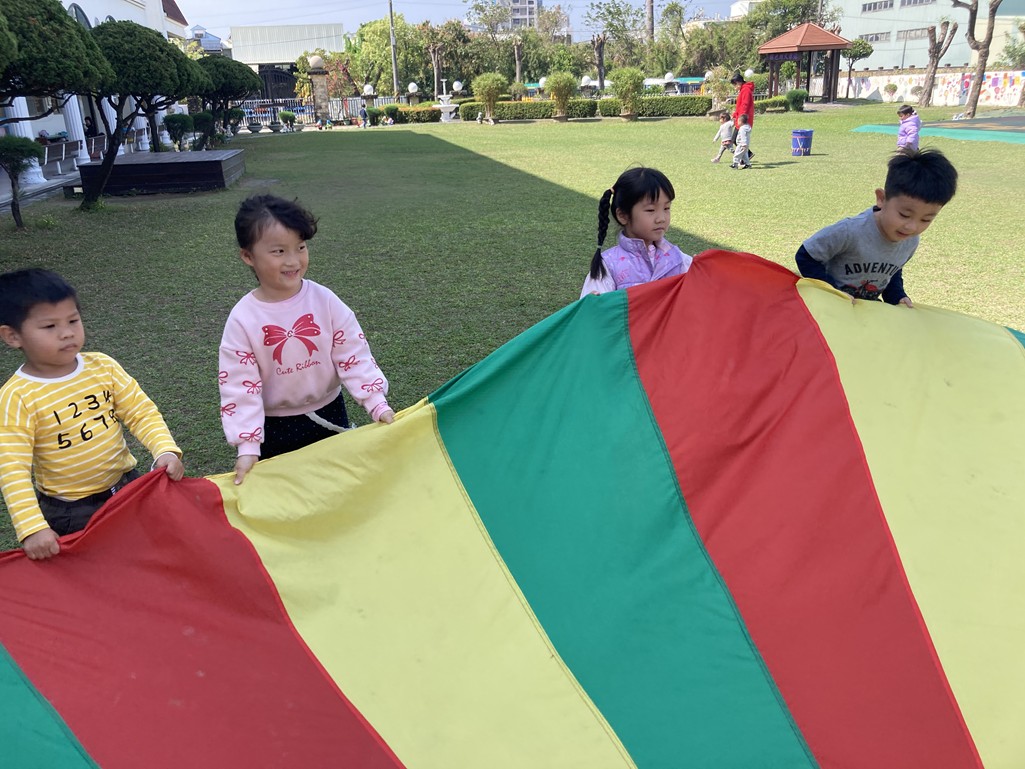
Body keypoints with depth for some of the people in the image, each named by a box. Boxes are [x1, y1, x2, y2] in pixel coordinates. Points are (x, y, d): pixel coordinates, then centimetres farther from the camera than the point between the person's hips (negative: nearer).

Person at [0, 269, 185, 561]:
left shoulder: (102, 367, -7)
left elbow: (142, 413, -5)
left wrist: (166, 450, -23)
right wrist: (32, 528, -29)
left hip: (127, 485, 4)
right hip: (70, 514, -4)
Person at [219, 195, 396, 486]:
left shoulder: (324, 300, -13)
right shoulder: (243, 319, -17)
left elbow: (354, 355, -9)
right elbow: (239, 385, -15)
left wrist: (377, 404, -16)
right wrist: (248, 447, -19)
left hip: (328, 414, 2)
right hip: (275, 427, -2)